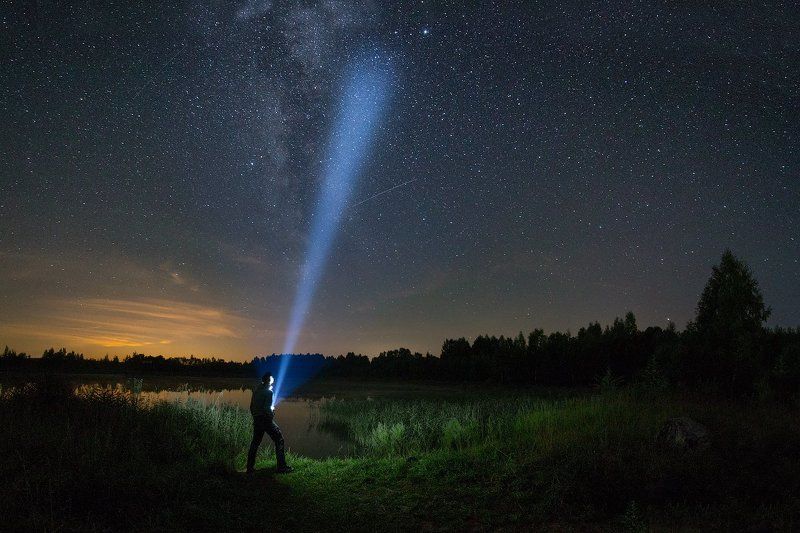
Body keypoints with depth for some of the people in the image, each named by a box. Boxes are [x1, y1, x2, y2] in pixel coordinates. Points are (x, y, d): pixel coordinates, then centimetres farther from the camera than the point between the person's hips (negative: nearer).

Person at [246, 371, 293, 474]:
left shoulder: (256, 390, 9)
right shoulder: (268, 392, -13)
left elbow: (252, 407, 13)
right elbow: (267, 408, -20)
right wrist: (272, 409, -1)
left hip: (256, 420, 7)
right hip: (266, 420, -7)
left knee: (255, 442, 17)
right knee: (279, 439, 1)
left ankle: (249, 468, 18)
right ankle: (282, 467, 0)